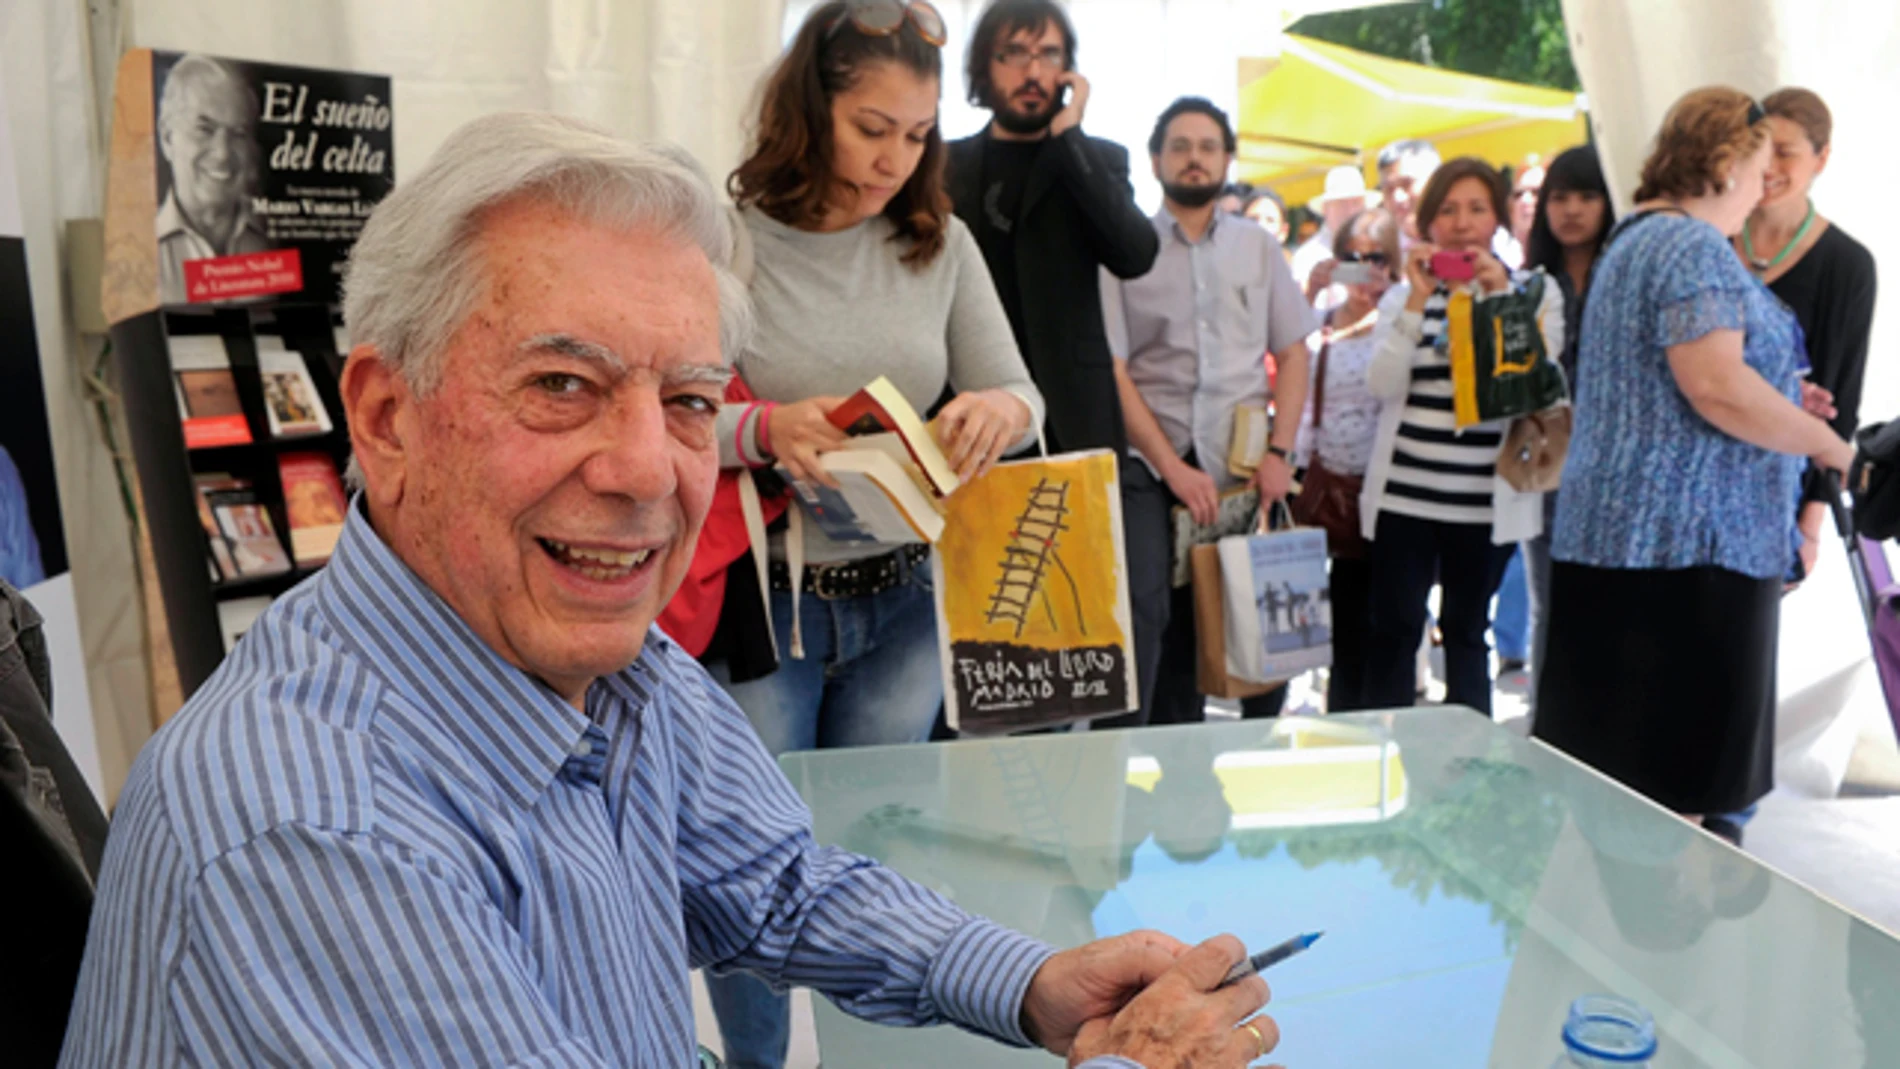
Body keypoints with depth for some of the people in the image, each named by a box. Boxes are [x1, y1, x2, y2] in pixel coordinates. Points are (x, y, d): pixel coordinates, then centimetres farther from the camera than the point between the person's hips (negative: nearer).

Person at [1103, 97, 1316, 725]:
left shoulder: (1259, 248, 11)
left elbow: (1293, 354, 11)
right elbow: (1113, 372, -5)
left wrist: (1279, 451, -3)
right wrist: (1175, 468, -11)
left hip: (1245, 472, 3)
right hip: (1153, 474, -2)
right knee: (1164, 639, -2)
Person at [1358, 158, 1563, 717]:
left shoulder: (1535, 292, 6)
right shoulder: (1404, 296, 9)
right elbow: (1382, 384, -7)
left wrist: (1500, 298, -15)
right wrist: (1417, 302, -13)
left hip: (1485, 499, 0)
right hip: (1404, 494, 1)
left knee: (1467, 631, 10)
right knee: (1394, 628, 2)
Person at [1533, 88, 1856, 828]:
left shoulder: (1636, 238, 21)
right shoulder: (1695, 247, -12)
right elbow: (1716, 385, -23)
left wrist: (1780, 407, 22)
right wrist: (1823, 441, -10)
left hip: (1613, 529, 10)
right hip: (1687, 536, -10)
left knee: (1609, 766, 13)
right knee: (1674, 779, -2)